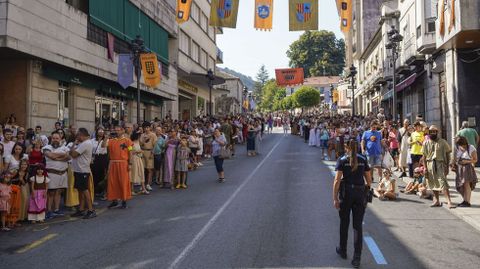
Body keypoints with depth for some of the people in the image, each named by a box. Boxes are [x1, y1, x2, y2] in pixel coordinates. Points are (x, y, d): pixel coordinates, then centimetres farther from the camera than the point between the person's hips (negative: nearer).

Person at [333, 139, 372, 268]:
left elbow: (337, 180, -12)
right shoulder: (363, 159, 3)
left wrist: (335, 198, -9)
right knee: (358, 225, 4)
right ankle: (357, 258, 1)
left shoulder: (342, 160, -5)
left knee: (344, 223, 16)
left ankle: (342, 250, 32)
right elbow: (369, 180, 4)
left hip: (346, 192, -2)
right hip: (360, 193, 2)